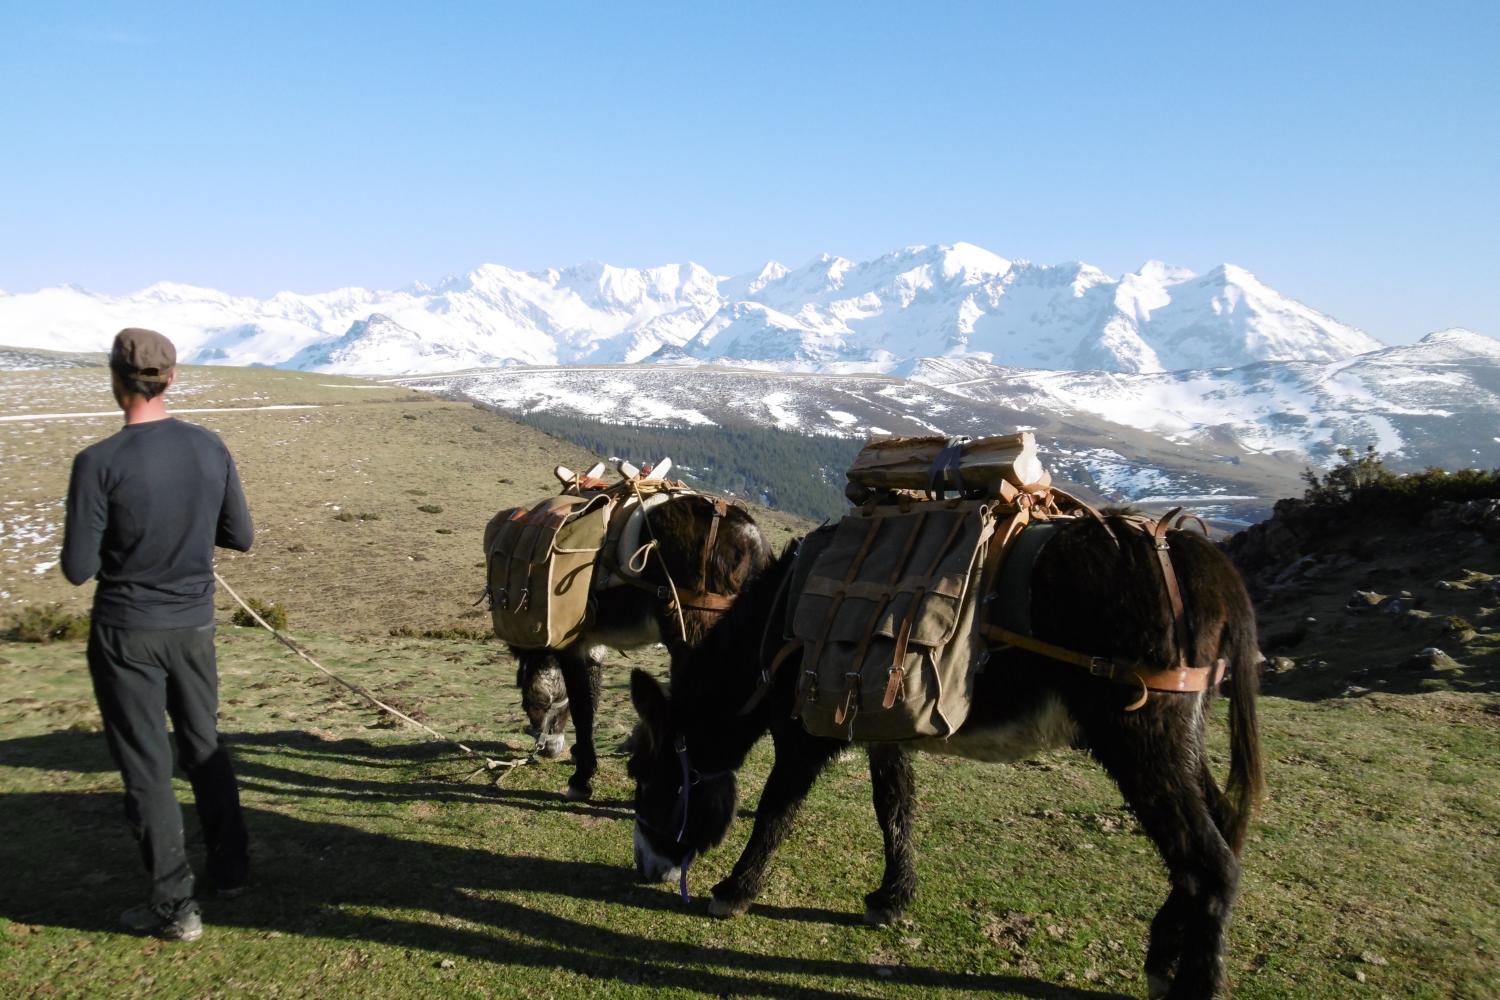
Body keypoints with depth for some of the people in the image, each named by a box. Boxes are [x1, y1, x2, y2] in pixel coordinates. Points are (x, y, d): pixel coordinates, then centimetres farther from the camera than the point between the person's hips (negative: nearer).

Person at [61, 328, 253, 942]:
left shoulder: (98, 463, -18)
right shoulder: (210, 449, -6)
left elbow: (78, 569, -14)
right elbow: (240, 538, 3)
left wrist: (118, 532, 4)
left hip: (126, 633, -4)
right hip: (194, 626, 4)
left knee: (146, 767, 7)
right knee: (204, 746, 21)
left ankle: (175, 905, 15)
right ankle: (230, 869, 33)